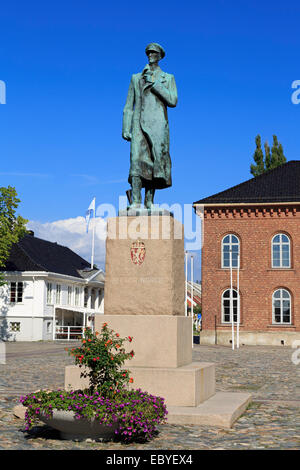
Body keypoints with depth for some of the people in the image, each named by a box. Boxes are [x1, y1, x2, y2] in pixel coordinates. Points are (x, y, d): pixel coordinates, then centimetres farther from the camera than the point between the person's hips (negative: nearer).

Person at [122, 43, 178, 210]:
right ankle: (136, 201, -22)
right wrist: (126, 128, 5)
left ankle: (149, 201, -4)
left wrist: (154, 84, -3)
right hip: (139, 124, 1)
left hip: (158, 123, -1)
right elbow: (129, 106, 16)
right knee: (137, 158, -15)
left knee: (156, 161, -8)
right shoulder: (136, 78, 20)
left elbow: (173, 101, -2)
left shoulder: (168, 78, 16)